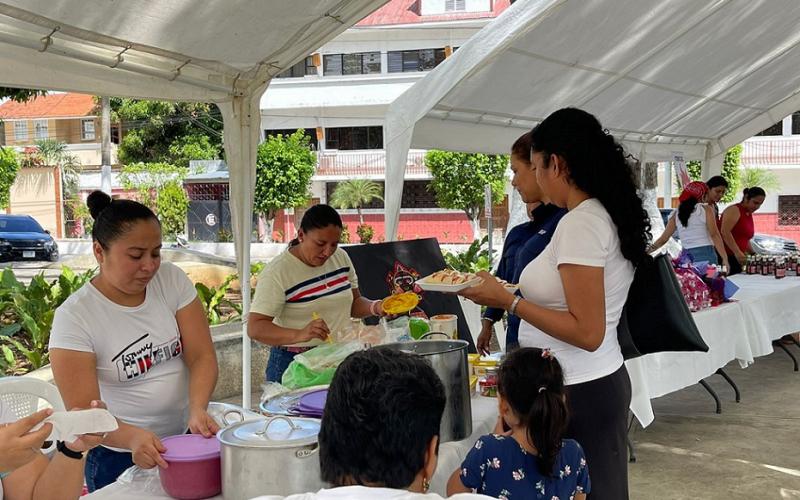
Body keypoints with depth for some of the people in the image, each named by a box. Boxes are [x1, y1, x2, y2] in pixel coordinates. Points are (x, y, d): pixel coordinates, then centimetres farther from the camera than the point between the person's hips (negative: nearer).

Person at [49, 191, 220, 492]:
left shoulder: (172, 281, -7)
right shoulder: (73, 316, -18)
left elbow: (202, 356, -10)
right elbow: (83, 412, -21)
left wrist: (198, 410, -29)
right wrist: (132, 437, -40)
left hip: (184, 439, 4)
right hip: (118, 457, -4)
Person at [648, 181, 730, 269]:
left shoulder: (676, 213, 10)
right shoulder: (706, 209, 1)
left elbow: (663, 239, 9)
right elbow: (714, 235, -7)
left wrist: (646, 252, 19)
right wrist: (725, 258, -9)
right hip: (705, 253, -4)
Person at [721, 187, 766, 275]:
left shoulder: (749, 215, 20)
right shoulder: (734, 210, -7)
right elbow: (725, 232, -21)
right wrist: (737, 252, -27)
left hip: (738, 258, 9)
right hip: (726, 257, -9)